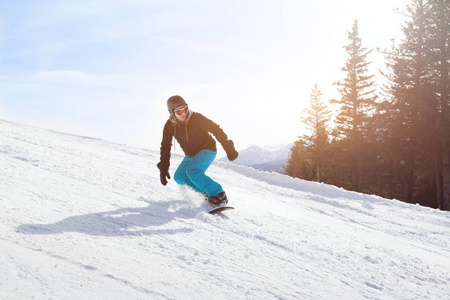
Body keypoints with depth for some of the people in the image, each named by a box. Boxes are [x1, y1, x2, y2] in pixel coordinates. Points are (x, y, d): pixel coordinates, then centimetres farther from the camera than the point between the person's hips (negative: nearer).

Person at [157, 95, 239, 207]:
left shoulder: (196, 118, -23)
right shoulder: (169, 126, -9)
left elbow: (216, 130, -15)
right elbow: (165, 147, 2)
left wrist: (229, 149, -14)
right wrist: (163, 168, -2)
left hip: (207, 150, -7)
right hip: (191, 155, 7)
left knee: (192, 171, -28)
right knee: (179, 177, 2)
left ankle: (220, 196, -23)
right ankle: (207, 193, 4)